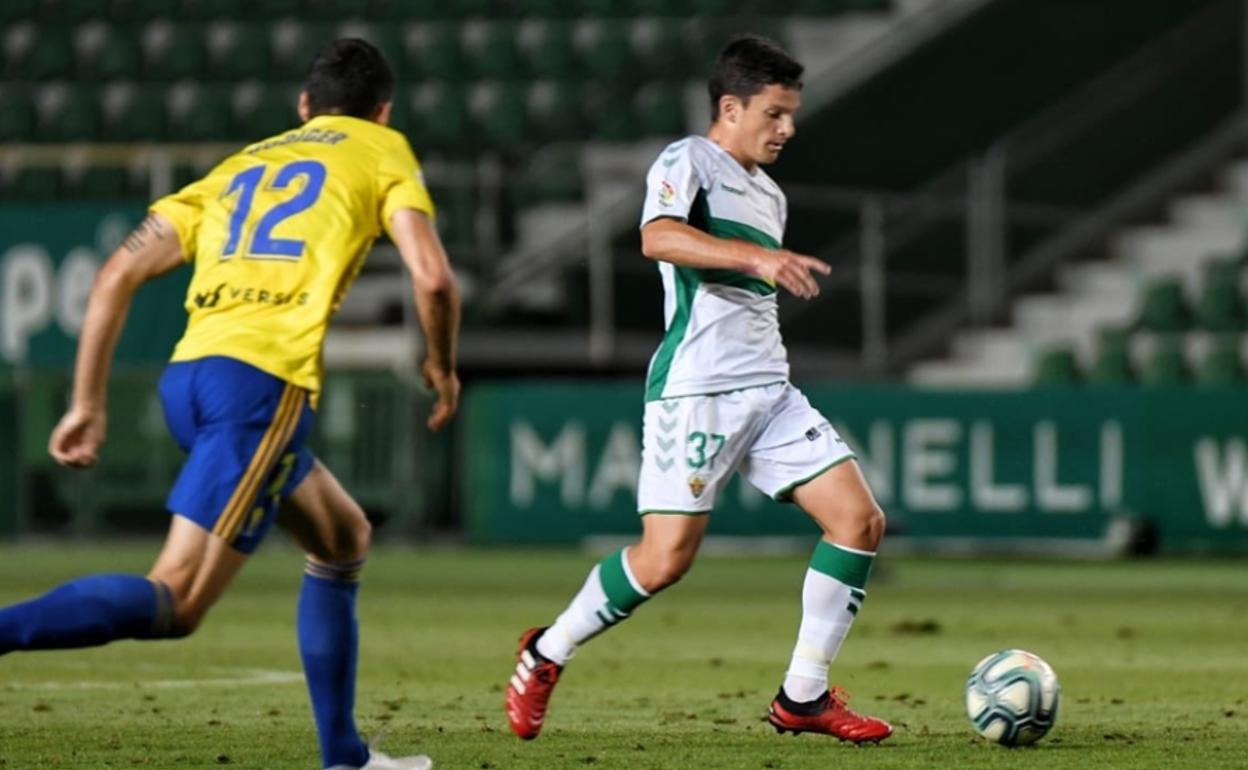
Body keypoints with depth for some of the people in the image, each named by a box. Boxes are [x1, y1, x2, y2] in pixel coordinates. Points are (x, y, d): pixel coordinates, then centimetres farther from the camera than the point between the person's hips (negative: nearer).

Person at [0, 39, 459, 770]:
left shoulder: (241, 163, 28)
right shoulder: (383, 153, 16)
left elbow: (118, 274, 19)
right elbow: (433, 277, 0)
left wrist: (88, 403, 19)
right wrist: (443, 366, 19)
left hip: (187, 376, 7)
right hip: (266, 379, -7)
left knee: (344, 540, 26)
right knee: (172, 604, -15)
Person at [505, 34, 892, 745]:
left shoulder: (770, 196, 22)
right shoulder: (688, 162, -4)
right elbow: (658, 237, -25)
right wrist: (758, 257, -35)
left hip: (769, 391, 8)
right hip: (696, 390, -8)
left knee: (861, 520, -5)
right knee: (667, 559, -13)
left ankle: (804, 697, 2)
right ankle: (547, 655, 11)